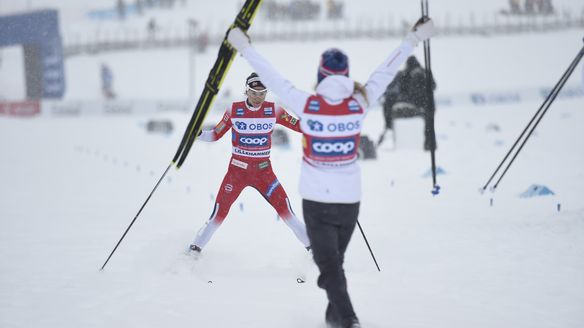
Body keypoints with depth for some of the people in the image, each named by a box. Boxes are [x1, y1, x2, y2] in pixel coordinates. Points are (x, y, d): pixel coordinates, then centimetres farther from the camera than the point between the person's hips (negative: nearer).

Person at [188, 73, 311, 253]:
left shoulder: (273, 110, -3)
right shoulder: (234, 110, -5)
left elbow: (299, 126, -1)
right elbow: (215, 135, 0)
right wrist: (198, 134, -18)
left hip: (263, 170, 1)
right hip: (237, 169, -1)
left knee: (284, 208, -6)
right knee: (220, 210, -4)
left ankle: (310, 243, 9)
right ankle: (197, 245, 14)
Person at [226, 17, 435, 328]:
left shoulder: (305, 104, -14)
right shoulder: (359, 104, -8)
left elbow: (272, 77, -5)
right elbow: (385, 72, 1)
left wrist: (244, 47, 7)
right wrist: (414, 39, 12)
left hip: (316, 201, -2)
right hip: (349, 199, 3)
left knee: (329, 265, 0)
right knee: (335, 259, 20)